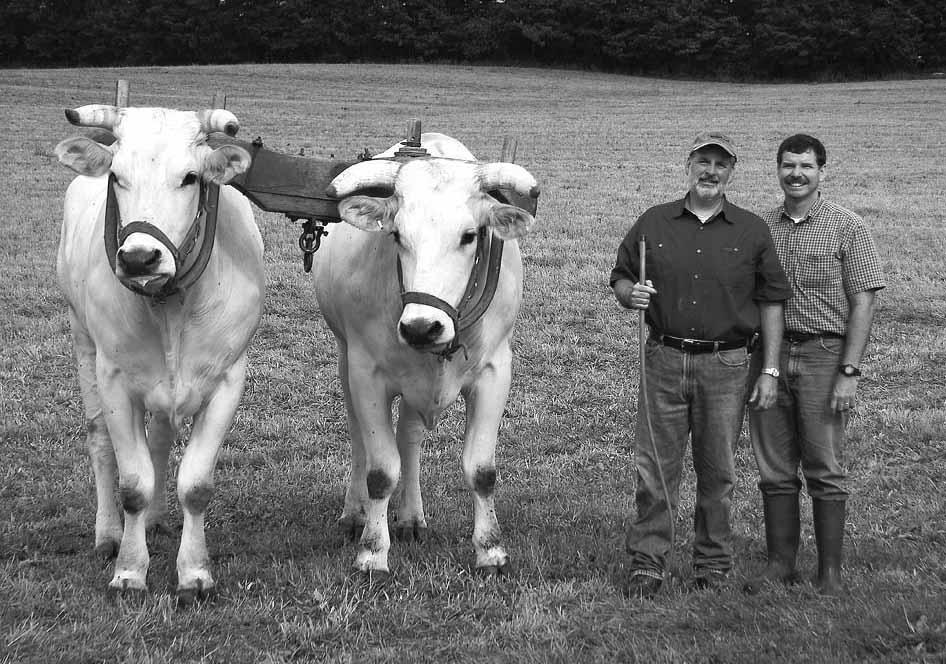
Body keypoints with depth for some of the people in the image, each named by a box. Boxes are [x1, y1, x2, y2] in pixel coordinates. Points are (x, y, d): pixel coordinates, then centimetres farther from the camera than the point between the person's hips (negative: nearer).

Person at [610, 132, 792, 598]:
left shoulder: (752, 231, 5)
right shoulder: (653, 224, 8)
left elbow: (771, 302, 6)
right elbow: (620, 280, 13)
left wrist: (770, 372, 0)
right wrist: (631, 293, -12)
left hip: (725, 366, -1)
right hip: (664, 360, 1)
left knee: (717, 471, 5)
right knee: (654, 467, -1)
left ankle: (713, 564, 17)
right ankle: (646, 561, 8)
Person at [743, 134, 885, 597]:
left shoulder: (846, 228, -1)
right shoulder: (761, 228, 10)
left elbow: (863, 302, -4)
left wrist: (849, 372, -12)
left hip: (822, 355, -3)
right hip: (768, 355, 4)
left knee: (824, 470, 0)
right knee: (774, 469, 7)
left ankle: (830, 572, 7)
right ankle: (781, 563, 15)